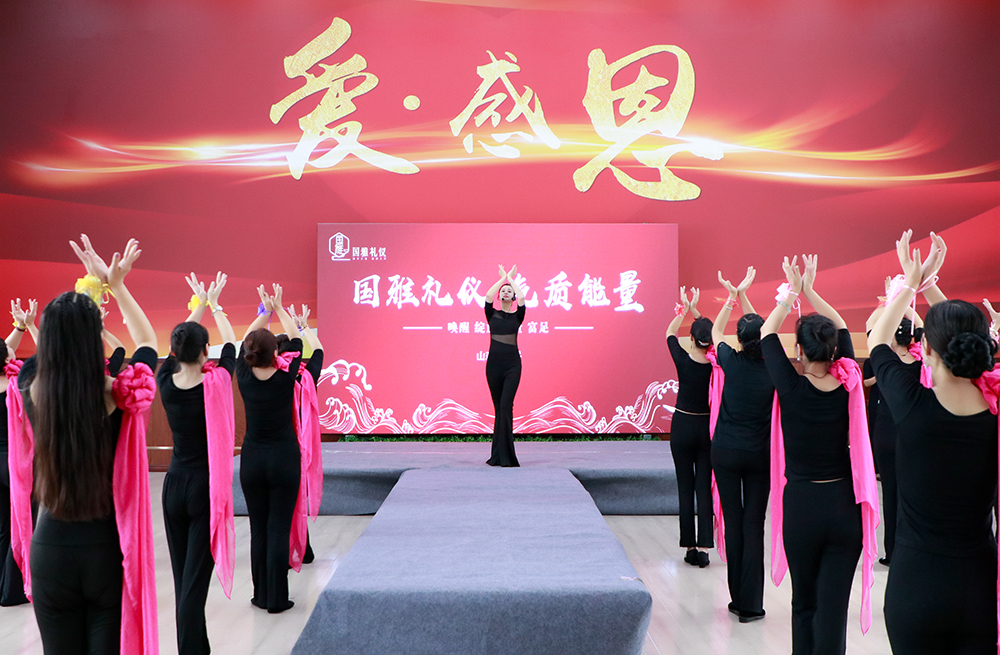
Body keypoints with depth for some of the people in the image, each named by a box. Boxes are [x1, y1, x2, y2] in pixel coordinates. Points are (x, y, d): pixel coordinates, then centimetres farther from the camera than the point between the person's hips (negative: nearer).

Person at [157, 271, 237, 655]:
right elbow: (230, 344, 3)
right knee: (195, 579, -5)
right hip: (206, 486, -4)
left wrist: (200, 304, 25)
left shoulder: (166, 383, -5)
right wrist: (214, 305, 19)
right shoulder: (216, 383, -14)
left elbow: (179, 343, 13)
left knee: (182, 577, 14)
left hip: (174, 485, 5)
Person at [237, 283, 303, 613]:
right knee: (279, 529, 1)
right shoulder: (286, 378, -12)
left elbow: (244, 341, 11)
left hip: (251, 461, 3)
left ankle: (262, 595, 19)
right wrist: (279, 309, 17)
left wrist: (264, 311, 23)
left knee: (258, 530, 10)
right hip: (284, 459, -3)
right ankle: (277, 599, 6)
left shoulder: (244, 378, -6)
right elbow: (297, 340, 3)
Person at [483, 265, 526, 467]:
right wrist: (502, 278, 2)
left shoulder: (517, 316, 7)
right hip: (494, 363, 2)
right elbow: (488, 296, -8)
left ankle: (504, 455, -13)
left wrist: (511, 279, 2)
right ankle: (498, 455, 15)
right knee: (498, 407, 8)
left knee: (505, 406, -13)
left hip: (512, 364, -2)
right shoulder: (492, 314, 9)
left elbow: (522, 298, -10)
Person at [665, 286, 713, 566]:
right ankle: (703, 548, -1)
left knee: (685, 488, 7)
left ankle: (690, 547, 10)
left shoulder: (683, 361, -13)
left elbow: (670, 333, 7)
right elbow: (712, 333, 11)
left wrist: (684, 309, 17)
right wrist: (695, 311, 16)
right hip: (707, 428, 1)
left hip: (682, 427, -1)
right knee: (704, 488, 4)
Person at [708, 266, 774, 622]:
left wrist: (733, 297, 17)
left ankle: (737, 598, 14)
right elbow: (763, 333, 11)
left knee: (732, 520, 8)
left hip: (726, 452, 0)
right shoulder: (771, 368, -7)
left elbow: (716, 332, 11)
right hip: (759, 455, 0)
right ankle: (751, 604, 5)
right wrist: (743, 296, 15)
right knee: (754, 523, 3)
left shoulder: (732, 362, -9)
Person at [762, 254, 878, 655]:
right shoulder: (849, 384, -5)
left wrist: (790, 293, 12)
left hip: (801, 505, -2)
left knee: (804, 602, 14)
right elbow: (840, 328, 12)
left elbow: (767, 333, 2)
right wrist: (809, 291, 16)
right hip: (845, 505, 2)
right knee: (834, 605, 3)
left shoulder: (791, 388, -13)